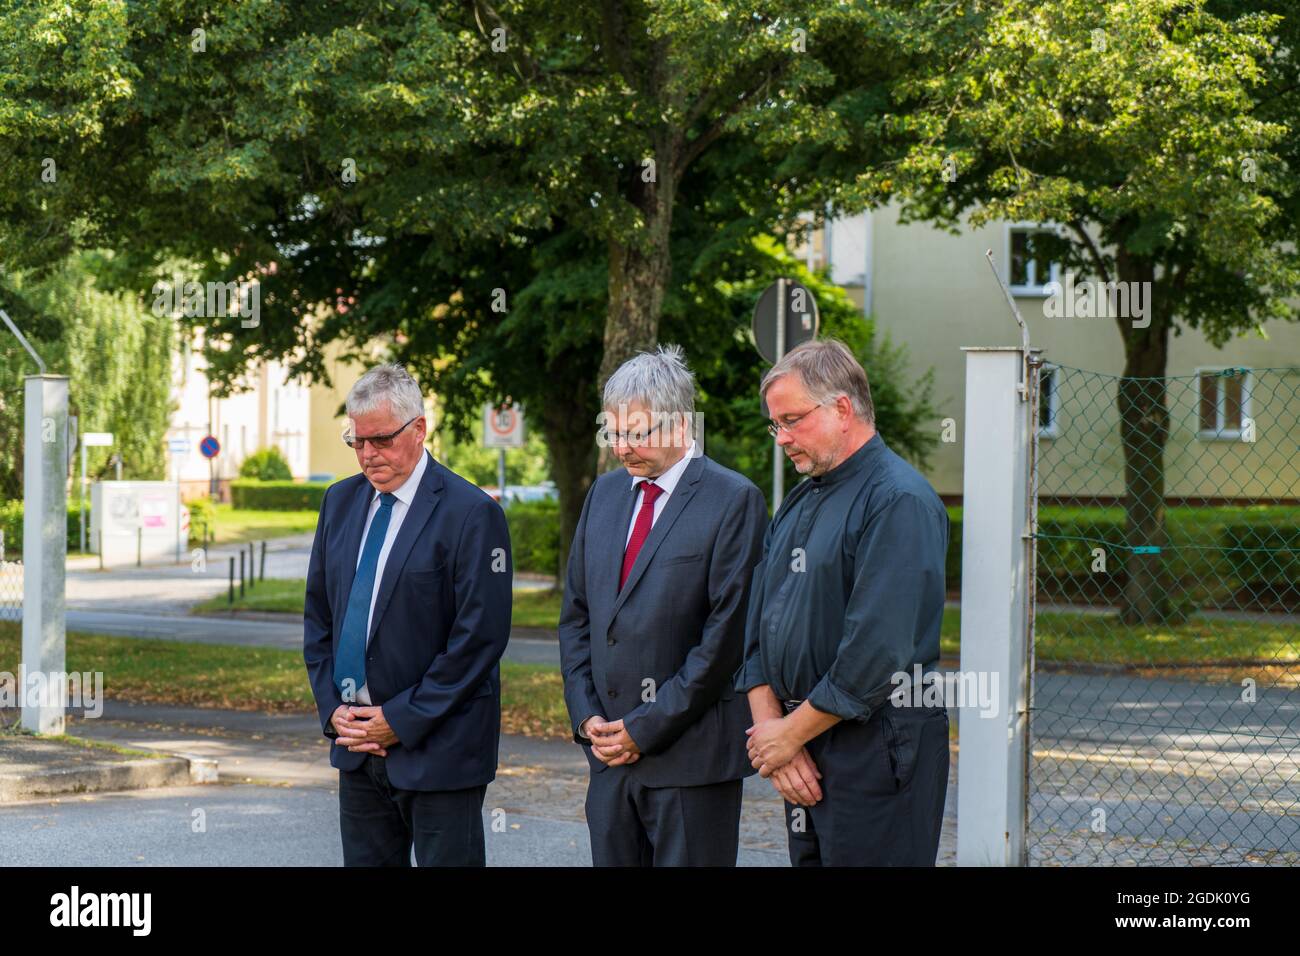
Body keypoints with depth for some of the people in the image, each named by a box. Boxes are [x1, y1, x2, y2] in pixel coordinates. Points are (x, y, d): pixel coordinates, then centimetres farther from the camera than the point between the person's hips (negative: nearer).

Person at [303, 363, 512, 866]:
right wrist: (332, 707, 2)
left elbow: (480, 635, -15)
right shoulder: (341, 502, 10)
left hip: (438, 747, -6)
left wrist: (403, 720, -14)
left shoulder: (471, 513, -11)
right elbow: (318, 615, 15)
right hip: (357, 743, 6)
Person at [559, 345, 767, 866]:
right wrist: (586, 714, 3)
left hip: (690, 755, -6)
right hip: (609, 749, 6)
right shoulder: (605, 492, 13)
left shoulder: (733, 500, -8)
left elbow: (727, 632, -12)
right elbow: (575, 614, 17)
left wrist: (646, 727, -12)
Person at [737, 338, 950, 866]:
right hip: (803, 755, 8)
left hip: (877, 748, -8)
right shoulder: (799, 502, 16)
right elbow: (758, 627, 13)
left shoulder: (899, 500, -12)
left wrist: (791, 733, -12)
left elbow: (877, 649, -20)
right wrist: (769, 727, -2)